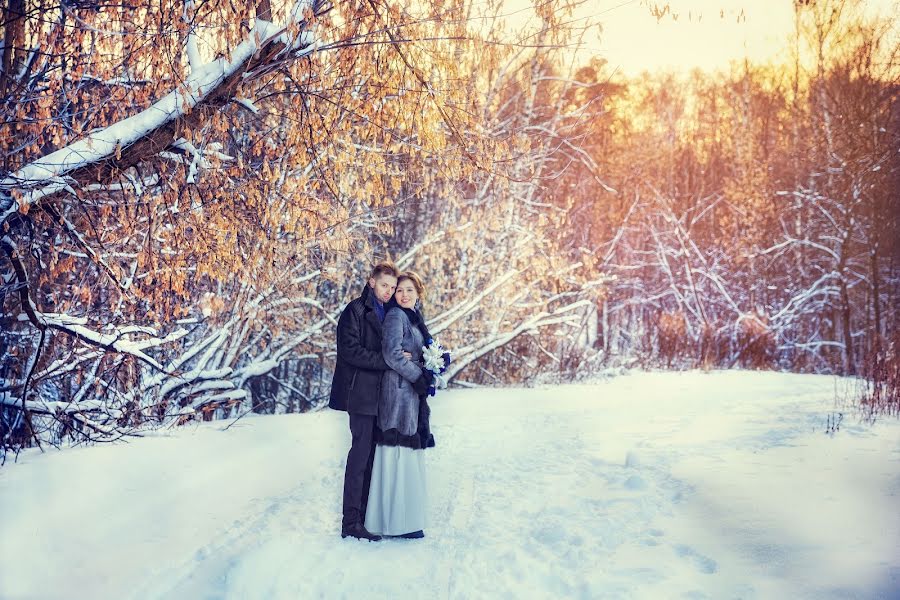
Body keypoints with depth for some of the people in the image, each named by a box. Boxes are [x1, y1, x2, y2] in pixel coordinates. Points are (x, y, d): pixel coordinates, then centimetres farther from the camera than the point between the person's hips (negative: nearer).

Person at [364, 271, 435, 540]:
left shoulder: (413, 317, 19)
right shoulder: (395, 315, -9)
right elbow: (392, 354, -18)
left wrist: (429, 372, 4)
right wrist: (419, 377, -13)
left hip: (412, 390, 10)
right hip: (399, 389, -9)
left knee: (408, 454, 11)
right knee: (400, 452, -7)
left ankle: (405, 516, 18)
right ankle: (398, 521, -2)